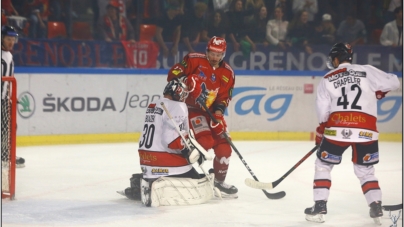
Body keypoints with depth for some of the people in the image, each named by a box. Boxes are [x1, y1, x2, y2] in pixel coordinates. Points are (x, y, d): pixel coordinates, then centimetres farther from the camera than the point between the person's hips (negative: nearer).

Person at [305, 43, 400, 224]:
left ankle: (320, 207, 9)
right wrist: (377, 93, 26)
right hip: (365, 130, 1)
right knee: (365, 170, 18)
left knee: (323, 166, 16)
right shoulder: (367, 71, 8)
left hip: (337, 128, -1)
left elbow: (323, 112, 6)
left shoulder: (327, 79, 9)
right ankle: (376, 207, 6)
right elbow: (393, 82, 8)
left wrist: (321, 132, 21)